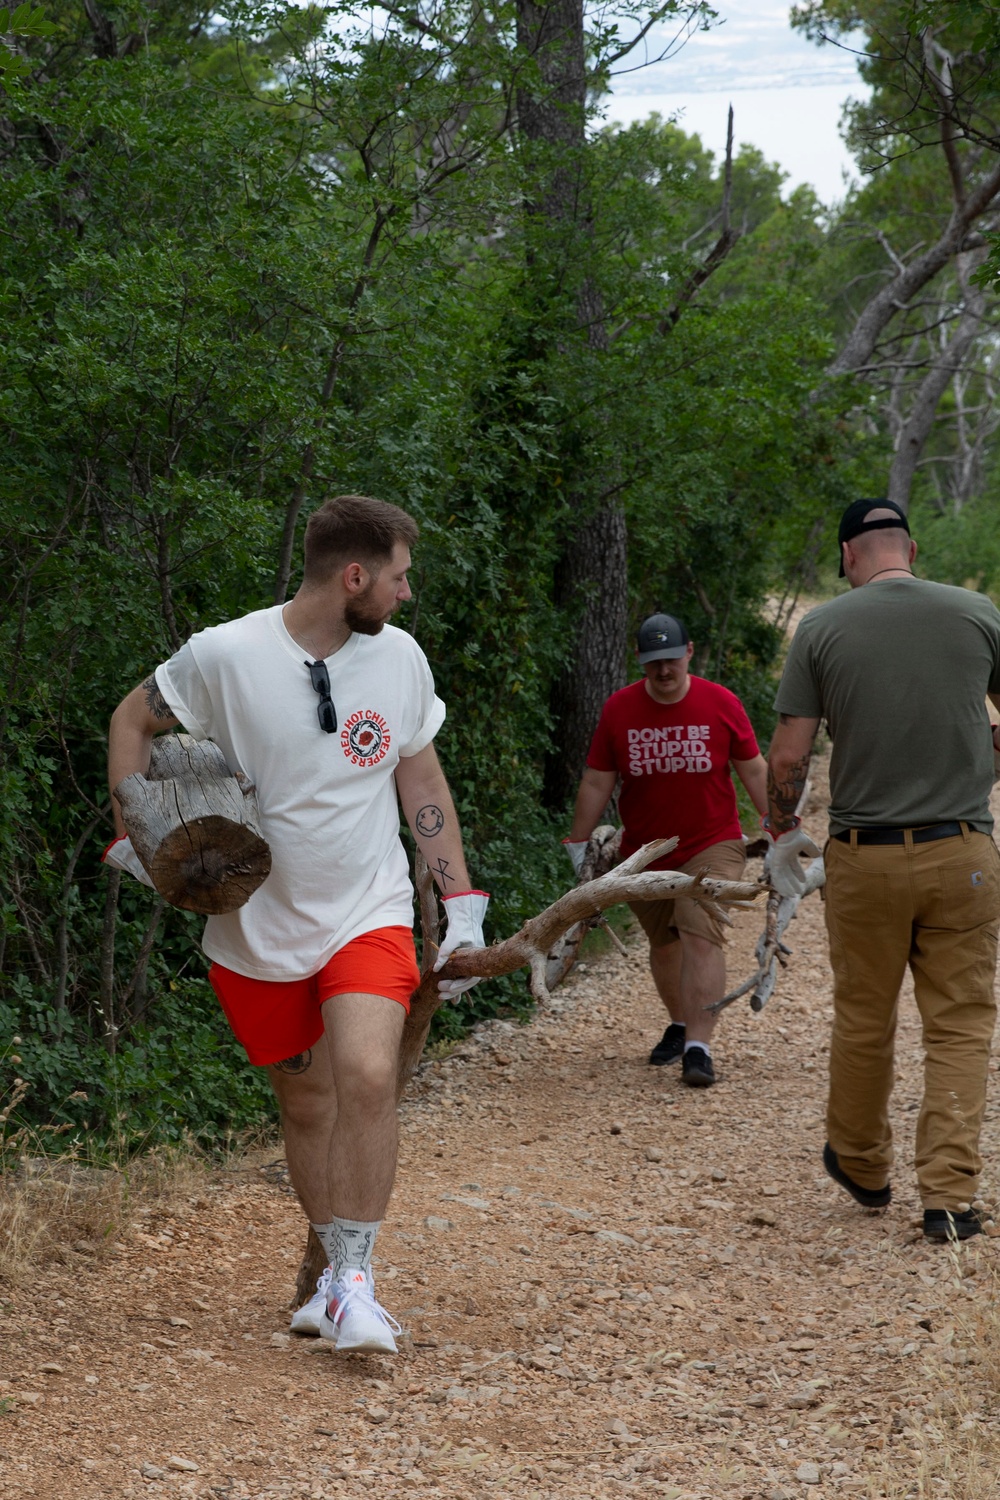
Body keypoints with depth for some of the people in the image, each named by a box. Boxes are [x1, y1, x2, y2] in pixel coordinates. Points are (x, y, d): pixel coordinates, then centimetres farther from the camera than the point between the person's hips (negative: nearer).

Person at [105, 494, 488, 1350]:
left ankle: (354, 1281, -13)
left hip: (367, 914, 1)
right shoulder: (224, 655, -13)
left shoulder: (399, 657, -2)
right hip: (258, 926, -1)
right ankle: (336, 1272, 28)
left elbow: (421, 781, 10)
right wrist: (135, 836, -5)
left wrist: (463, 906, 8)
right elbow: (134, 720, 4)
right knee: (306, 1102, 8)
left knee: (368, 1076, -21)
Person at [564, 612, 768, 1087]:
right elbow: (597, 782, 3)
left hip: (711, 847, -3)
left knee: (701, 936, -18)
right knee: (663, 942, 14)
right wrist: (579, 844, 5)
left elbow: (753, 770, 4)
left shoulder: (721, 704, -5)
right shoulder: (618, 710, -3)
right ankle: (679, 1024, 37)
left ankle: (699, 1048, -22)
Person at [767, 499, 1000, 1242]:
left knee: (864, 1019, 15)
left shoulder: (823, 627, -1)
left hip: (865, 857, 0)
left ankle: (862, 1166, 32)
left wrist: (783, 833, 14)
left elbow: (788, 755, -3)